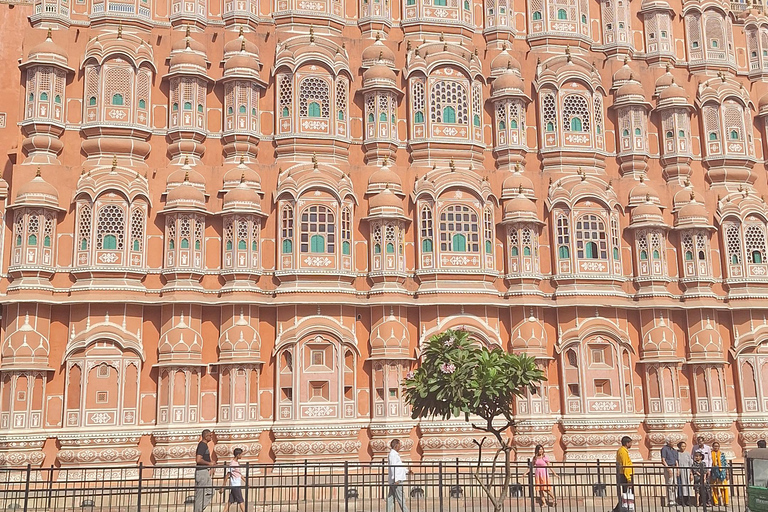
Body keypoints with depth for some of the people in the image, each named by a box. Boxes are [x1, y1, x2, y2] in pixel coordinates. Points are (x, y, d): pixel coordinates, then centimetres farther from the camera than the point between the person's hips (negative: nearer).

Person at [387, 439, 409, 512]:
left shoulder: (395, 454, 19)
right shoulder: (392, 454, -12)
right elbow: (393, 467, -19)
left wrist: (406, 472, 22)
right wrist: (396, 479, -25)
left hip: (397, 479, 10)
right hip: (396, 480, -10)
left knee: (391, 498, 8)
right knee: (401, 498, -6)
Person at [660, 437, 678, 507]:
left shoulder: (674, 450, 18)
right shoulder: (664, 449, -4)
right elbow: (663, 460, -9)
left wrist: (677, 469, 9)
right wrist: (668, 469, -16)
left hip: (674, 468, 7)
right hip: (668, 468, -7)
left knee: (675, 485, 8)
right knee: (669, 485, -8)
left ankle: (673, 501, 15)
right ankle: (669, 502, -6)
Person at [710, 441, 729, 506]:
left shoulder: (722, 454, 7)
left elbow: (726, 464, 6)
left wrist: (727, 473, 0)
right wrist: (709, 474, 4)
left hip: (722, 472, 0)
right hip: (714, 473, 0)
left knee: (723, 487, -4)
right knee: (715, 488, -2)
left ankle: (725, 502, 1)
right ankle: (716, 502, 2)